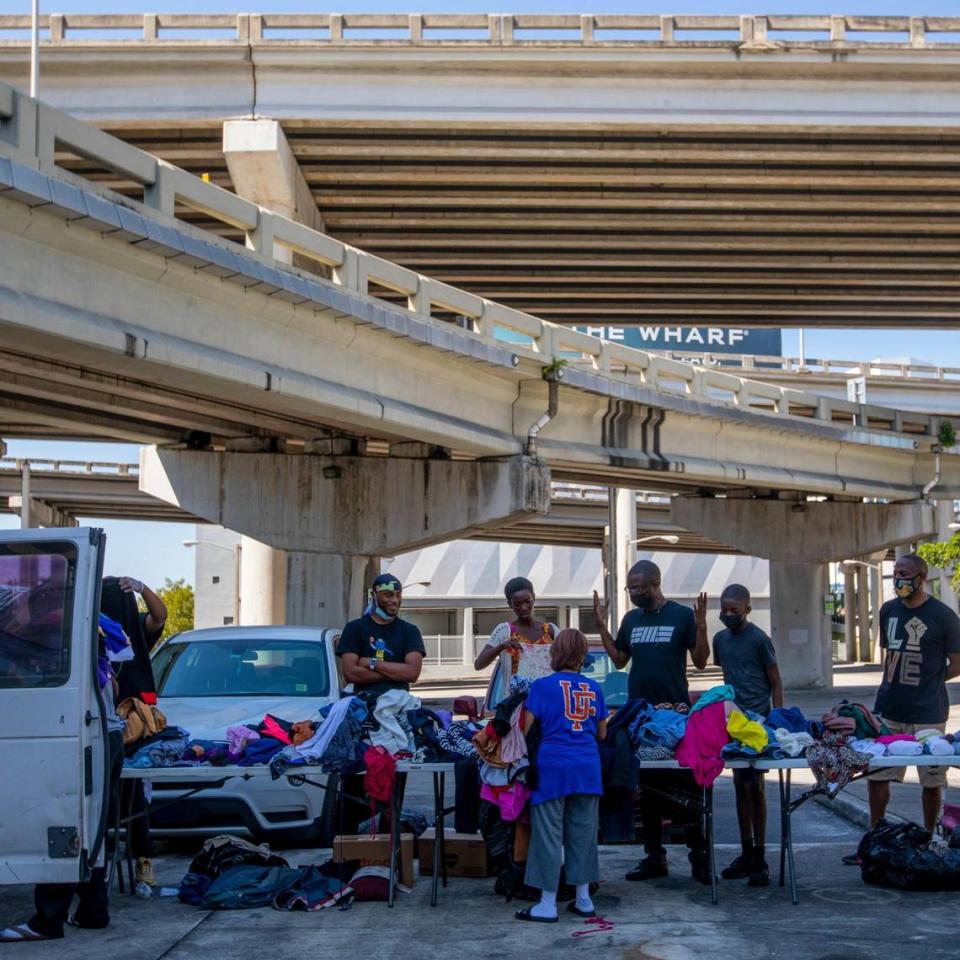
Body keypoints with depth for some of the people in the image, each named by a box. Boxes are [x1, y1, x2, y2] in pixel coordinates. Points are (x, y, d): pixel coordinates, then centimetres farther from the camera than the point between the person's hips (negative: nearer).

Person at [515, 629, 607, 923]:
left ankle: (548, 904, 5)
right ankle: (583, 899, 18)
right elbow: (601, 734, 14)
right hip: (588, 768, 4)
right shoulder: (593, 688, 7)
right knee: (582, 833, 12)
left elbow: (524, 729, -5)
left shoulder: (543, 686, -4)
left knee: (548, 834, 2)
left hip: (553, 766, -4)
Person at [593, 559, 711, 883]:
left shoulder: (682, 615, -4)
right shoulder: (631, 620, 12)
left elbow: (700, 662, -4)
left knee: (687, 786, -4)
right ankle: (654, 856, 17)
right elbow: (619, 660, 16)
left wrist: (701, 627, -18)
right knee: (646, 787, 9)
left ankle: (699, 856, 2)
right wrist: (602, 627, 9)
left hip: (676, 712, -5)